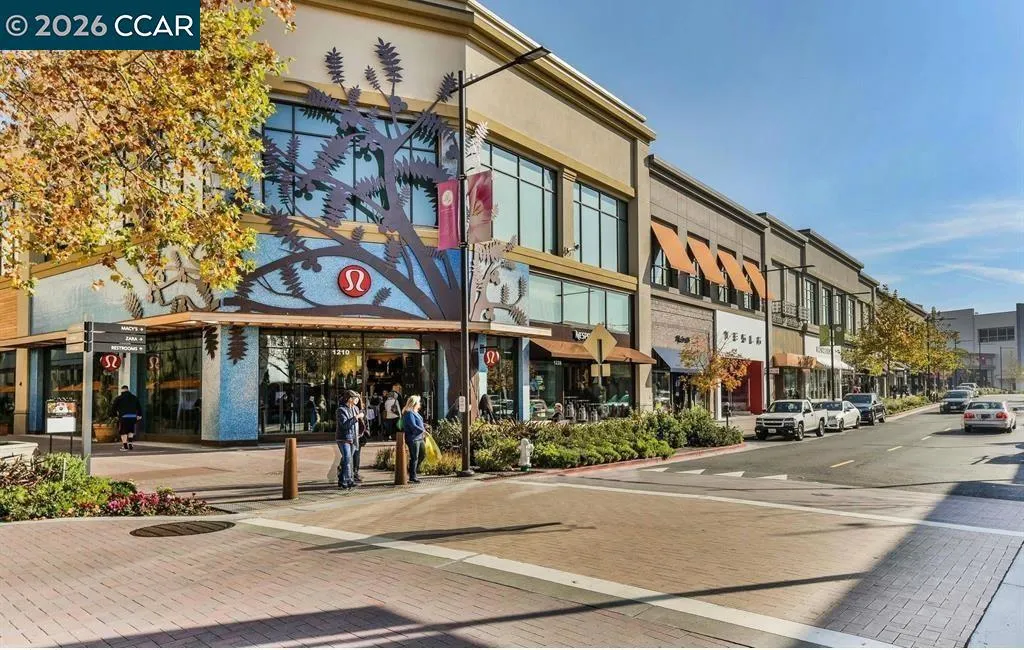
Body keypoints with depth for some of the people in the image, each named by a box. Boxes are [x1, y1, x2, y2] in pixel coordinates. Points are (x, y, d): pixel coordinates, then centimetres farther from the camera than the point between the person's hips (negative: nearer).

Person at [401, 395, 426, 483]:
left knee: (421, 456, 16)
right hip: (413, 438, -10)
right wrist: (423, 431, -23)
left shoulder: (415, 412, 16)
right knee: (414, 458, -4)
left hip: (419, 438, 10)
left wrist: (423, 425, 9)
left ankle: (414, 472, 29)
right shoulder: (409, 413, -16)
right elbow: (413, 426, -24)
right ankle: (412, 477, 4)